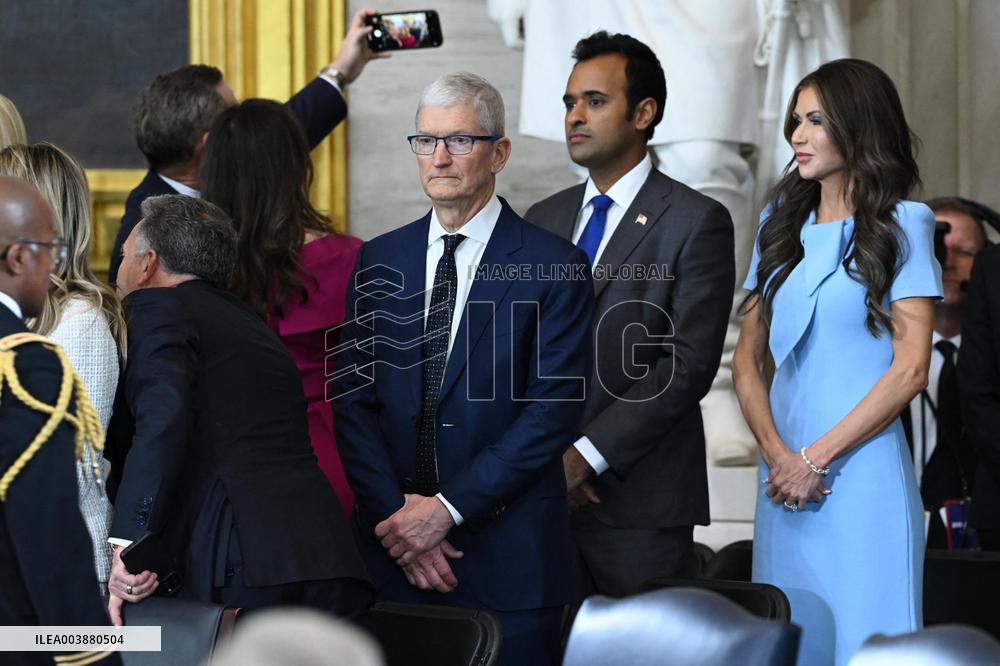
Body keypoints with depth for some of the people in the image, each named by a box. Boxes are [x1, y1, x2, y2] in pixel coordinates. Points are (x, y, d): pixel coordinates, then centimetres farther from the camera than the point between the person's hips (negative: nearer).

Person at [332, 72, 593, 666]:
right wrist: (397, 513, -7)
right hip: (394, 552, 3)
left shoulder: (554, 267, -3)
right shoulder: (379, 261, 10)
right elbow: (354, 402, 6)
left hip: (507, 551, -3)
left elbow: (554, 410, -10)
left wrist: (448, 506, -13)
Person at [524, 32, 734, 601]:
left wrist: (588, 455, -14)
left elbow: (690, 363, -11)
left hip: (641, 496, -5)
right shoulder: (543, 219, 16)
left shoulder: (696, 222, -3)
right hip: (544, 490, 5)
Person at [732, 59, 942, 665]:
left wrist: (817, 459, -13)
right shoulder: (782, 227, 14)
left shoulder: (901, 226, -2)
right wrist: (776, 453, -7)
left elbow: (910, 369, -9)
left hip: (863, 476, -5)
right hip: (784, 479, 5)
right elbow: (748, 358, 11)